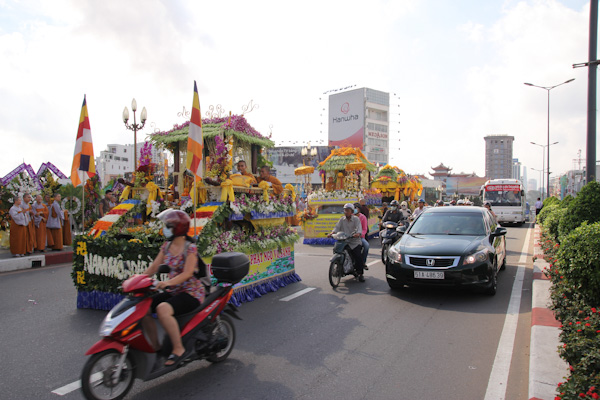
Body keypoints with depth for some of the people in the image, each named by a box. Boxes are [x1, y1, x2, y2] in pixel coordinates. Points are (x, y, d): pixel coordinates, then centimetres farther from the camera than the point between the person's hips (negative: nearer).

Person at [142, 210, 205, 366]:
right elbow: (154, 267, 7)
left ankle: (178, 348, -17)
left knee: (162, 309, -32)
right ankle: (156, 346, 8)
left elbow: (187, 273, -23)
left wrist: (167, 282, -38)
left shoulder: (190, 248, -13)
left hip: (192, 293, -8)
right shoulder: (167, 246, 9)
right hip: (173, 292, 8)